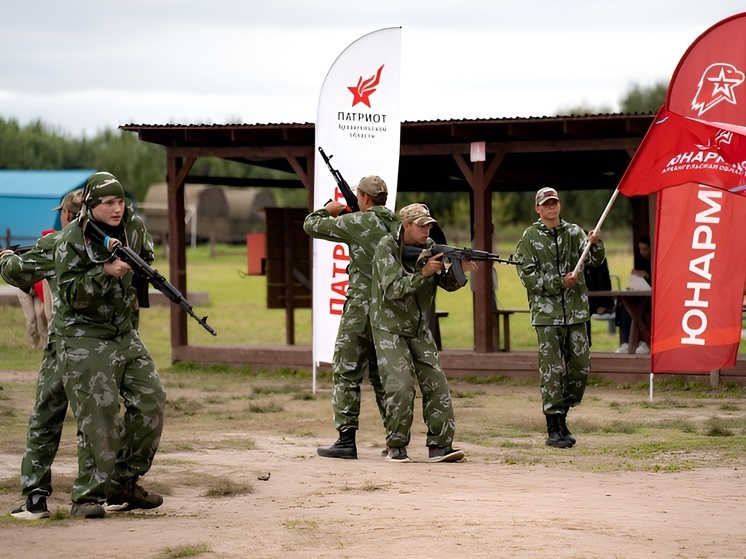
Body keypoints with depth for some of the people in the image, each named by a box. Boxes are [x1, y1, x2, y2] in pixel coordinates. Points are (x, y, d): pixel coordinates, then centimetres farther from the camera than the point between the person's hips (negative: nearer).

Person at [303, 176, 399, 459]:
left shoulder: (357, 222, -10)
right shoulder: (399, 225, 8)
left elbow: (311, 225, -2)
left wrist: (329, 210, 20)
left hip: (361, 309, -6)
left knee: (346, 374, -1)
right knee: (383, 375, 14)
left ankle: (346, 440, -6)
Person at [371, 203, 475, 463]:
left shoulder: (428, 247, 3)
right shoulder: (387, 248, -14)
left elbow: (447, 284, 4)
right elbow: (392, 290, -23)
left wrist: (458, 270, -17)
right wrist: (424, 273, -31)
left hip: (419, 329, 6)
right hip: (389, 328, -6)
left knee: (436, 383, -4)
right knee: (401, 386, -14)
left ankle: (439, 445, -2)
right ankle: (395, 445, 1)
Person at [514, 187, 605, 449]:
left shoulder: (574, 233, 9)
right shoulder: (529, 239, 1)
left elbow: (596, 260, -2)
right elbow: (527, 275, -6)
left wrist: (595, 244, -23)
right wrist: (560, 282, -14)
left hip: (576, 312, 4)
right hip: (547, 313, -3)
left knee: (580, 368, 5)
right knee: (552, 372, -4)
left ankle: (561, 415, 24)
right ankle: (554, 429, 0)